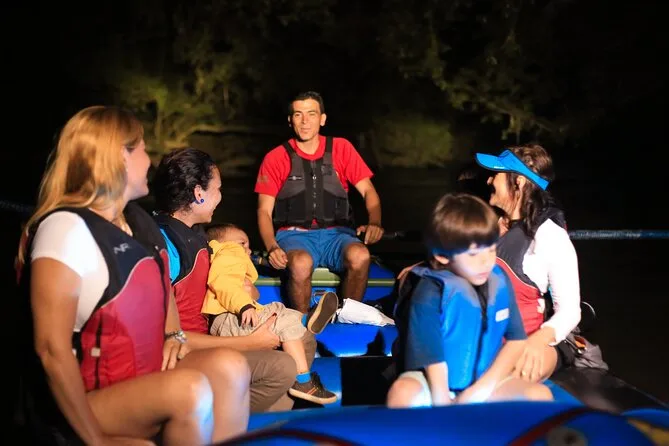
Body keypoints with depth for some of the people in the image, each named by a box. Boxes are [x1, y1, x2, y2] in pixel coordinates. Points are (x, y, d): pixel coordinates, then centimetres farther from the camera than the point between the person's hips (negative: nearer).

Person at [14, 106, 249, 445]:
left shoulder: (136, 219, 8)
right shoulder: (67, 227, -18)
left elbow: (160, 284, 26)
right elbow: (52, 349, -22)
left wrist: (173, 335, 5)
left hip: (140, 381, 8)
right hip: (80, 408, -7)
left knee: (229, 367, -15)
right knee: (191, 390, -29)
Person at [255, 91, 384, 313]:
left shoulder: (341, 148, 7)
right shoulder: (275, 158, 4)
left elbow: (368, 191, 5)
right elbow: (264, 211, 2)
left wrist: (374, 223, -17)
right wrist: (272, 247, -18)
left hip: (336, 234, 2)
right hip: (294, 235, -1)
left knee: (360, 256, -32)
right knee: (301, 264, -36)